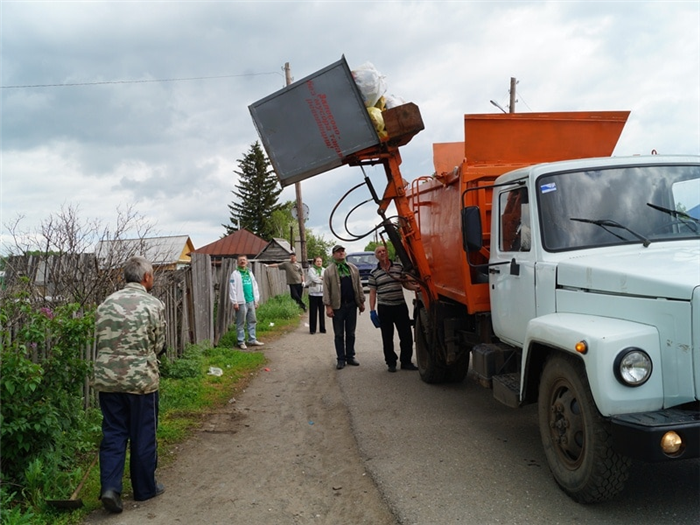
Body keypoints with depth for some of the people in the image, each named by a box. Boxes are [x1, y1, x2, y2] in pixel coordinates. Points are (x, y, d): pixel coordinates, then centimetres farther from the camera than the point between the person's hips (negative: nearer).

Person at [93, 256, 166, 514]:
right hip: (141, 380, -4)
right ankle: (145, 488, 22)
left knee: (112, 434, 13)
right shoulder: (153, 305, -8)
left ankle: (110, 487, 3)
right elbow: (158, 345, -1)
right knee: (143, 435, 9)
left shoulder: (106, 304, 5)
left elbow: (98, 342, 9)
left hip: (106, 379, 4)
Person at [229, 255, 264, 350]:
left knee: (252, 321, 11)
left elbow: (255, 286, 16)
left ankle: (252, 340, 19)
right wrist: (234, 302, -15)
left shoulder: (250, 273, 15)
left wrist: (256, 300, 12)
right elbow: (232, 289, -11)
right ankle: (241, 341, 7)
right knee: (241, 323, 0)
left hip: (251, 301, 6)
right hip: (241, 302, -6)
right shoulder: (235, 274, -5)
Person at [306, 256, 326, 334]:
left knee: (322, 312, 5)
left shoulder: (324, 270, 12)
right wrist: (322, 279, -3)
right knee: (313, 312, -1)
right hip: (313, 293, -3)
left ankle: (322, 328, 13)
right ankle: (312, 329, 6)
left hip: (322, 293, 3)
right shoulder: (311, 270, 1)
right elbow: (314, 278, -13)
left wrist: (319, 278, -11)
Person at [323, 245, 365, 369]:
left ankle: (350, 357, 19)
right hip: (337, 306, -3)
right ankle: (341, 359, 9)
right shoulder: (329, 270, 0)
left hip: (352, 305, 3)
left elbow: (358, 286, 12)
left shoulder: (353, 268, 11)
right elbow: (326, 289, -4)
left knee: (350, 333, 10)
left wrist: (362, 302, 9)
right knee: (339, 334, 3)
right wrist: (328, 306, -11)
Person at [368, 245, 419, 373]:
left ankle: (406, 361, 16)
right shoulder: (374, 273, 3)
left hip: (400, 306, 1)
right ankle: (391, 363, 17)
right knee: (387, 338, 6)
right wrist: (372, 310, -4)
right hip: (384, 308, -1)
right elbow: (372, 293, 3)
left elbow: (405, 284, 11)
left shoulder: (399, 267, 5)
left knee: (406, 336, 3)